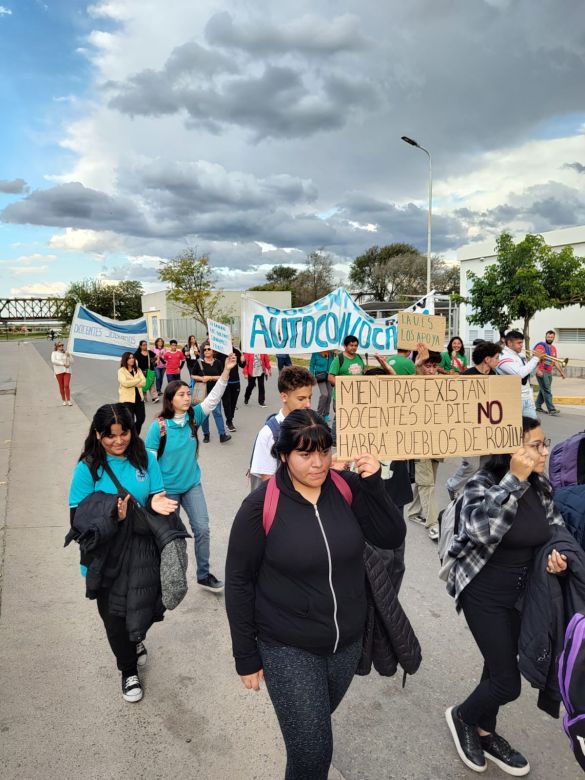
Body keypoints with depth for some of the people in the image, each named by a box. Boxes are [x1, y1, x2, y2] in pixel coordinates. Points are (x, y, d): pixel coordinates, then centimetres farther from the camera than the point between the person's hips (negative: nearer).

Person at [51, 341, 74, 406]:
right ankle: (64, 400, 12)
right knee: (61, 386, 3)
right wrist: (63, 364, -15)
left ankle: (68, 400, -7)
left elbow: (71, 361, 9)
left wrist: (68, 356, -9)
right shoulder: (54, 353, 4)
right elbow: (53, 361, -12)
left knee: (67, 385, -10)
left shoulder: (67, 353, 13)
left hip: (67, 371, 1)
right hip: (59, 371, -1)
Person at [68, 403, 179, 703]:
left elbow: (157, 496, 3)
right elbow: (78, 518, -10)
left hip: (143, 549, 2)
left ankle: (135, 637, 41)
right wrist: (111, 517, -26)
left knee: (150, 608, 2)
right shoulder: (88, 468, -11)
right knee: (115, 616, 10)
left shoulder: (145, 459, -4)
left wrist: (156, 503, -21)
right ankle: (129, 671, 39)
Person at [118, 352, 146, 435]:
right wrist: (138, 380, -10)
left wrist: (131, 383, -13)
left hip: (139, 397, 5)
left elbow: (143, 382, -2)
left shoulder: (138, 370, 11)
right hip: (127, 399, -5)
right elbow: (125, 383, -20)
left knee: (141, 418, 8)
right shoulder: (121, 371, -4)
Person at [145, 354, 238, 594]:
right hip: (167, 488, -4)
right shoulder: (159, 425, -18)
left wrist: (226, 371, -24)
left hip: (192, 484, 4)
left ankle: (204, 575, 21)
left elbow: (213, 398, -13)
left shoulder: (193, 416, -5)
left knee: (202, 528, 4)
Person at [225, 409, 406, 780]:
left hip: (347, 642, 4)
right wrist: (247, 656, -7)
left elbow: (392, 538, -9)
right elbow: (239, 582, -11)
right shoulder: (260, 507, -19)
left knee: (315, 725, 26)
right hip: (288, 649, -4)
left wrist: (374, 484, -23)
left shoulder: (348, 488, -9)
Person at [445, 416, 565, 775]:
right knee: (508, 682, -2)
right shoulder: (482, 485, -23)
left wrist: (559, 553, -12)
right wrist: (515, 479, -38)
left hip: (522, 593, 7)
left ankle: (485, 733, 44)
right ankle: (462, 717, 29)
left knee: (500, 665, 21)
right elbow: (481, 529, -41)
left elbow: (556, 529, 10)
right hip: (485, 594, -6)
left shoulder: (542, 487, -4)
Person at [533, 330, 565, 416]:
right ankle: (551, 409, -10)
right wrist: (537, 370, -29)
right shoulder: (541, 346, -8)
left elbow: (555, 361, 22)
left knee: (543, 390, 12)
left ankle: (538, 406, 22)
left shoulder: (553, 348, 16)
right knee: (547, 391, -9)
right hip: (541, 372, -7)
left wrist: (561, 372, 19)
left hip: (549, 372, 7)